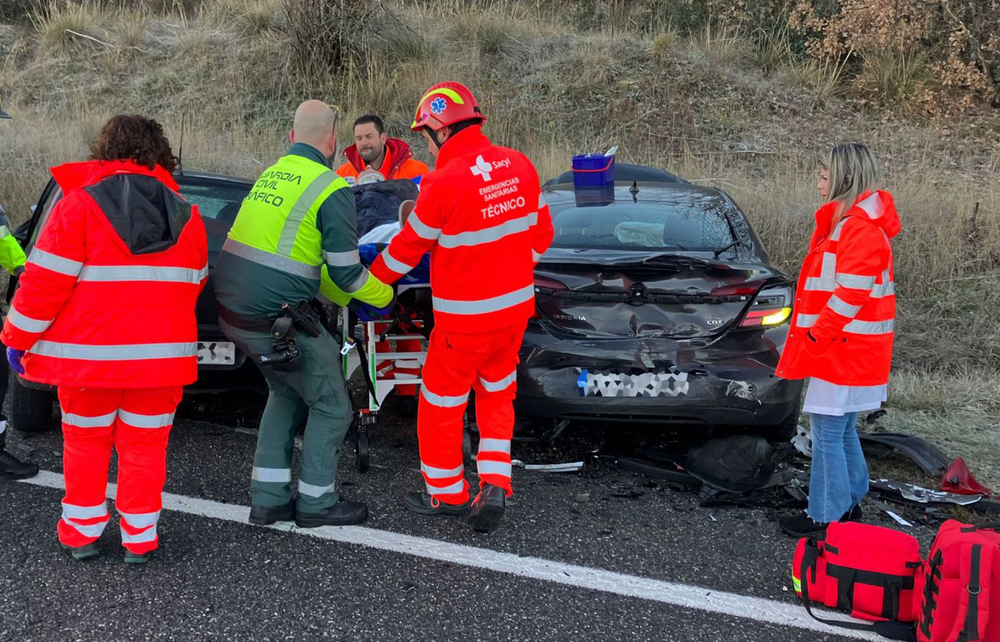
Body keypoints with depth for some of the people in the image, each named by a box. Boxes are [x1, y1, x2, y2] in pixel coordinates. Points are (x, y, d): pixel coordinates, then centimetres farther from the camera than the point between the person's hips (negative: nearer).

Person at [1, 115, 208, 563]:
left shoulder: (80, 203, -8)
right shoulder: (186, 214, 5)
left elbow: (45, 282, -10)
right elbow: (193, 285, 12)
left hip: (88, 354, -2)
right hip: (161, 356, 2)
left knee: (85, 443, 15)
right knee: (145, 447, 11)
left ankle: (82, 532, 24)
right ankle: (139, 537, 18)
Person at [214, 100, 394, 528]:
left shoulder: (270, 174, 12)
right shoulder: (332, 189, -11)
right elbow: (345, 273, -11)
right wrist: (385, 296, 9)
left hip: (233, 310, 8)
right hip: (275, 319, -8)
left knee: (286, 393, 25)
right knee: (330, 407, 10)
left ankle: (268, 498, 26)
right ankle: (315, 502, 19)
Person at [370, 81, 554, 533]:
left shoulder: (444, 183, -20)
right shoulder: (519, 166, -2)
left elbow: (406, 251, -8)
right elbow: (541, 234, 8)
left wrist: (367, 283, 9)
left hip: (466, 318, -6)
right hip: (515, 308, 6)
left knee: (441, 402, 13)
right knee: (497, 395, 23)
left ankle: (447, 493, 28)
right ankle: (494, 487, 17)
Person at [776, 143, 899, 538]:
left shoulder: (861, 230, -19)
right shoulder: (847, 222, 14)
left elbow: (849, 297, -24)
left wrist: (813, 340, -17)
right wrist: (813, 339, 16)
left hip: (844, 353, -10)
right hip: (846, 351, 10)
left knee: (828, 433, -3)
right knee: (842, 431, 18)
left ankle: (826, 518, 6)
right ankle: (848, 503, 30)